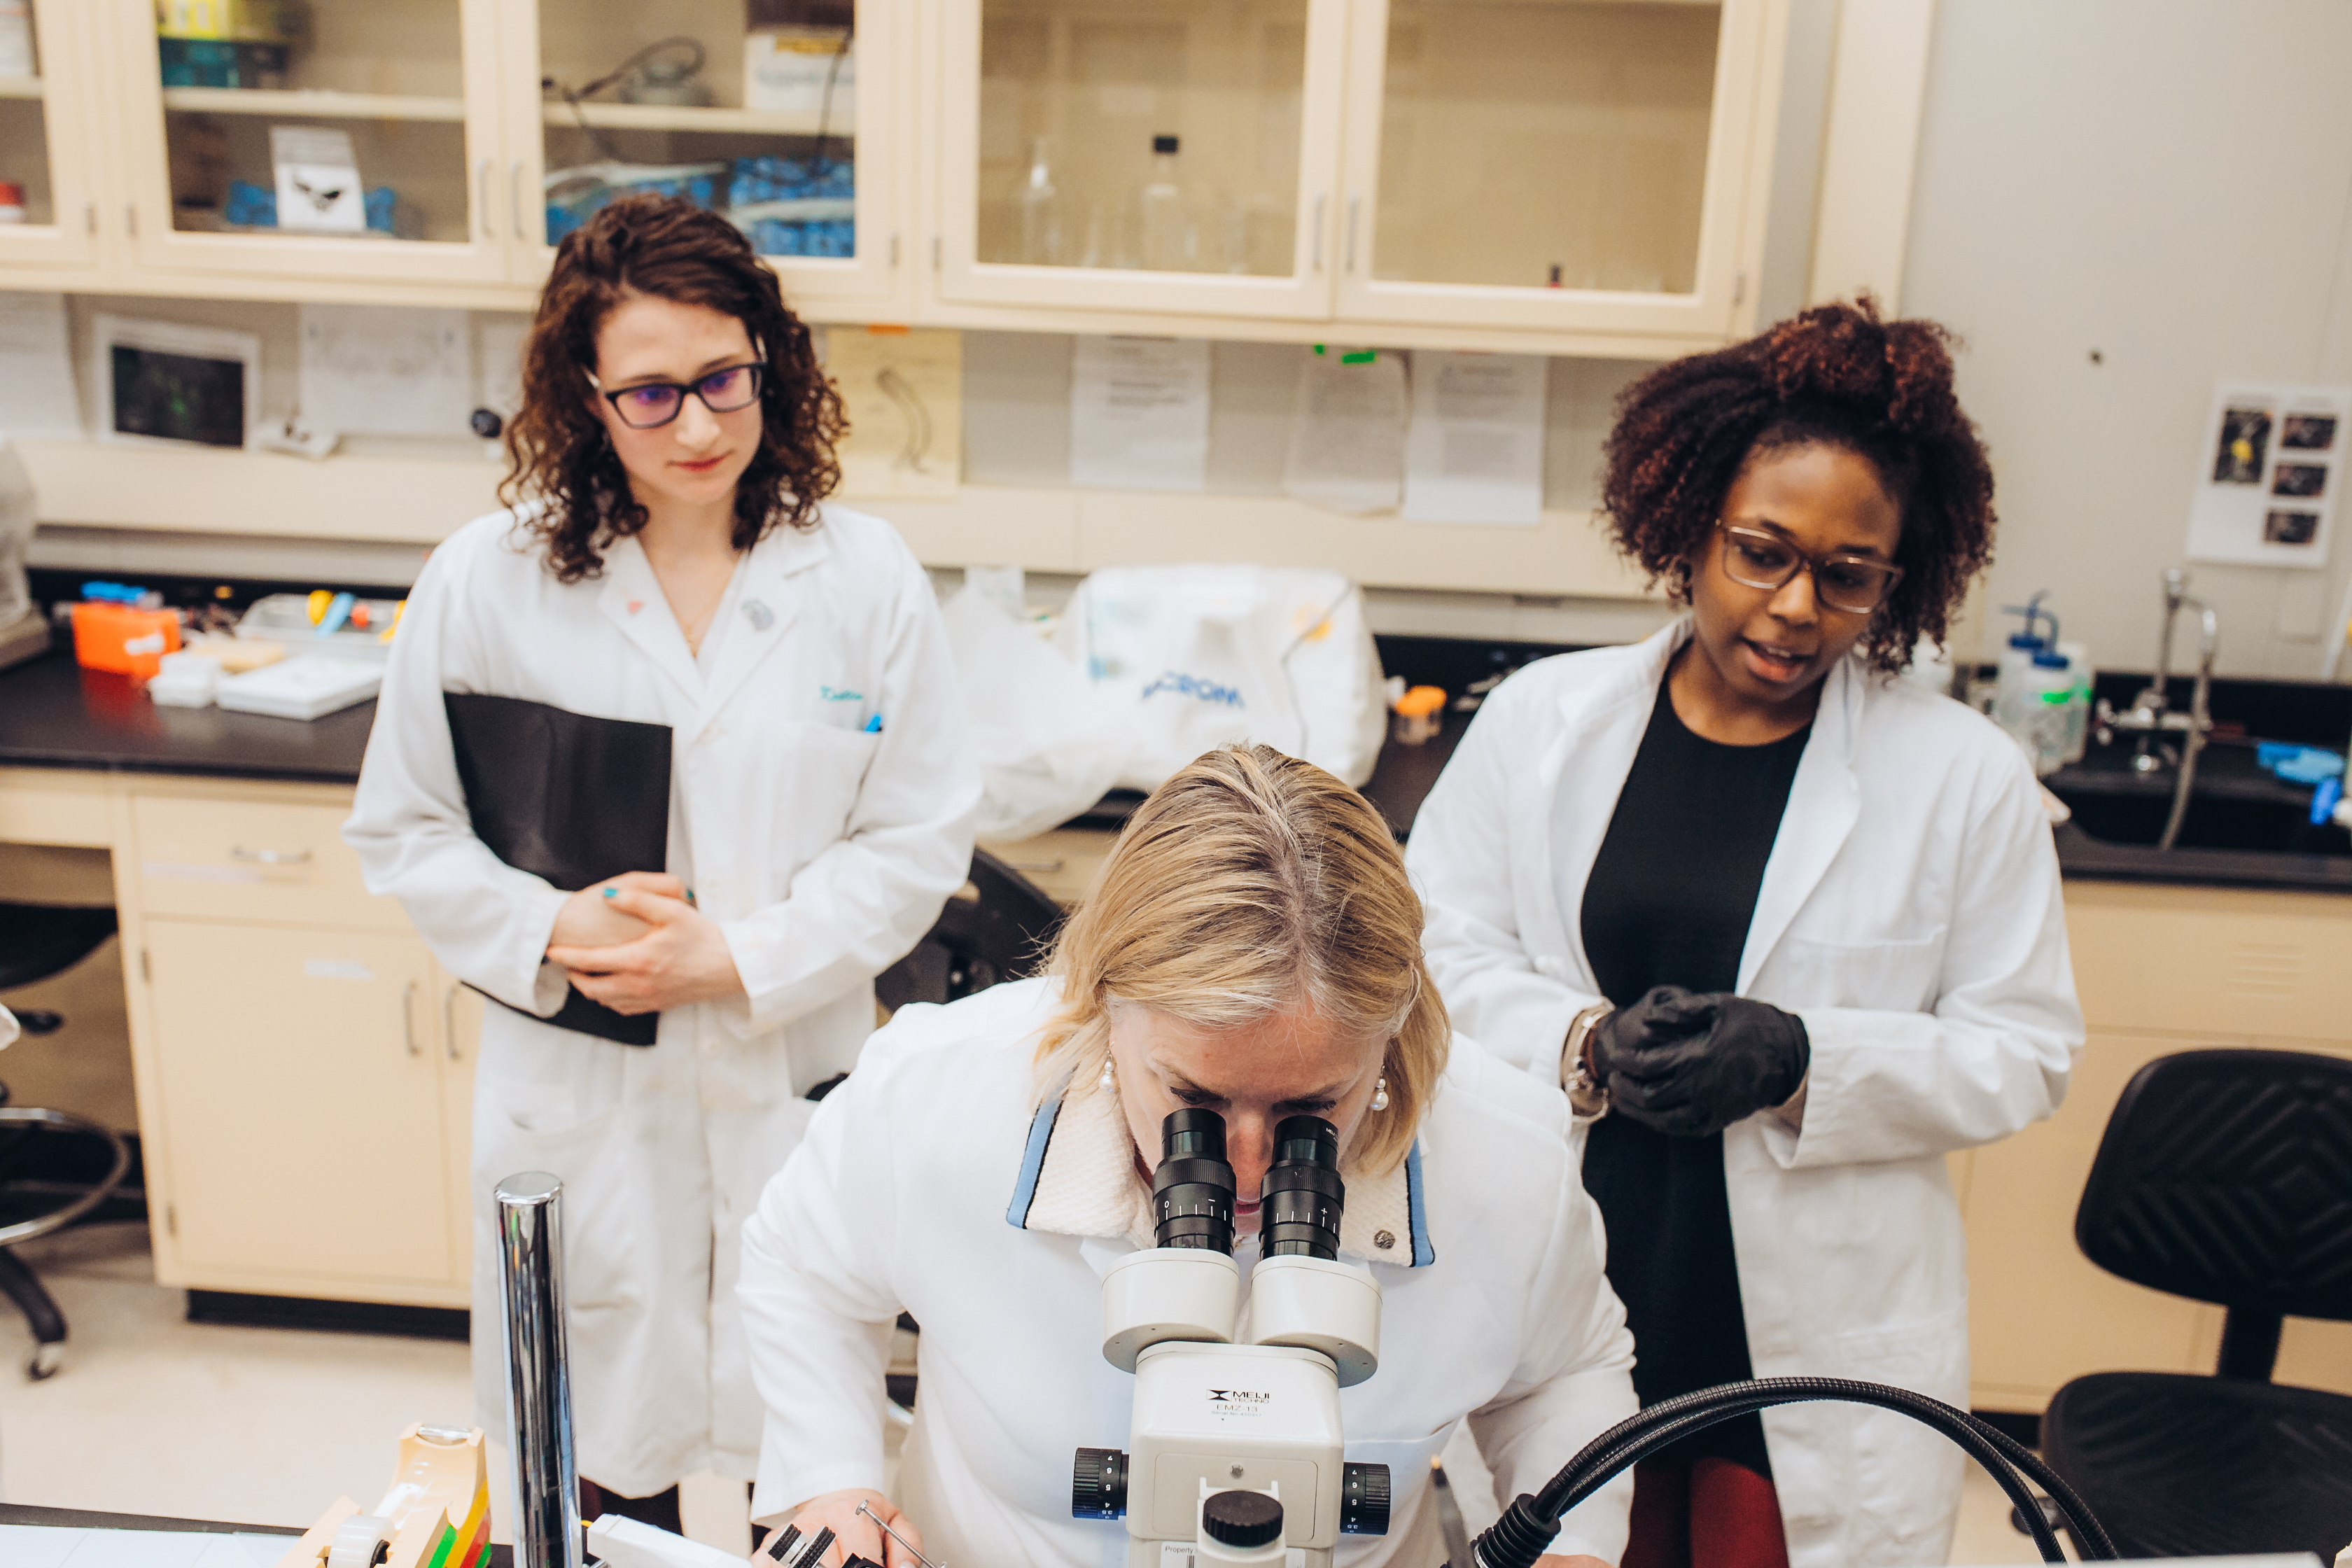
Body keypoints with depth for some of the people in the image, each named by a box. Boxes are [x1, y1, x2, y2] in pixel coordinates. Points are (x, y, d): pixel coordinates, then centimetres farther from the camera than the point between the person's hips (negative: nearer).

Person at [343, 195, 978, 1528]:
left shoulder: (866, 580, -5)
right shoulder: (487, 580, -4)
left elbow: (921, 840, -4)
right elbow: (406, 830, 2)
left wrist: (739, 959, -14)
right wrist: (554, 935, -14)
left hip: (796, 1082, 0)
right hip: (577, 1100, 0)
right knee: (600, 1472, 16)